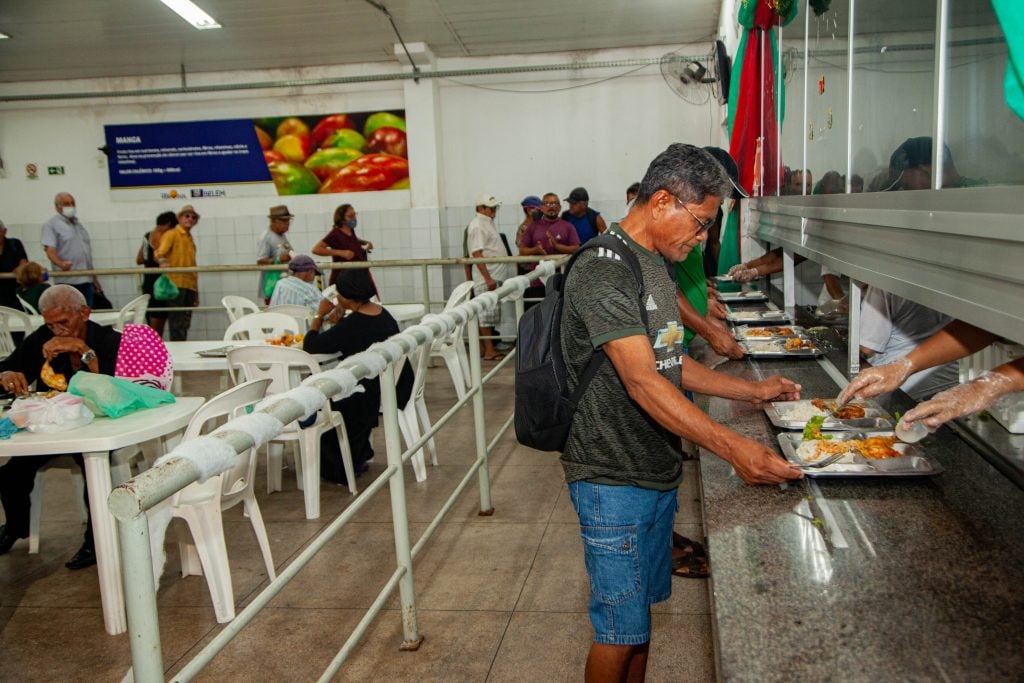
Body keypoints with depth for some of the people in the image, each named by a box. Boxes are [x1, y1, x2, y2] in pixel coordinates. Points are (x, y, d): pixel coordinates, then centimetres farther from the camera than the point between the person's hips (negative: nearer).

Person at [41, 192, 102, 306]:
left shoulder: (79, 224, 22)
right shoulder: (51, 225, 1)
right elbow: (50, 249, -14)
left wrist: (95, 278, 23)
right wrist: (60, 263, -34)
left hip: (87, 280, 7)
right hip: (68, 281, -6)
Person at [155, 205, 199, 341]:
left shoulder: (190, 239, 22)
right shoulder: (171, 234, 2)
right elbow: (160, 252, -17)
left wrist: (196, 292, 22)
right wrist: (162, 261, -40)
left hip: (189, 286, 7)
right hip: (176, 284, -7)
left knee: (185, 324, 10)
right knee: (177, 323, -10)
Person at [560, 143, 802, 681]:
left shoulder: (654, 263, 11)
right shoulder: (603, 269, -21)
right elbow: (642, 382, -29)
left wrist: (753, 390, 9)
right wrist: (734, 449, -33)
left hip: (657, 472, 9)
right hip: (613, 481, -9)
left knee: (642, 608, 21)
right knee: (620, 631, 4)